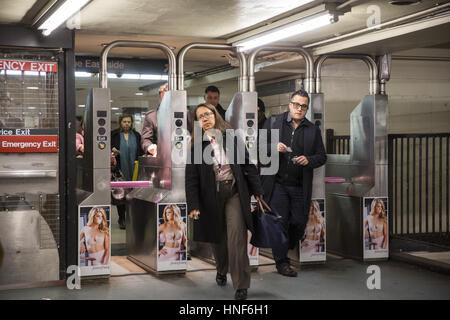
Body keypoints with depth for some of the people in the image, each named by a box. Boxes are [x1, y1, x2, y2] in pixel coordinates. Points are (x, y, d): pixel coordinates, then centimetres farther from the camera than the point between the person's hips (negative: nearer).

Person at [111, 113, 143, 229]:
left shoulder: (137, 136, 13)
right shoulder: (114, 135, 6)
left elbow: (141, 151, 14)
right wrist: (112, 151, -13)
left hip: (134, 172, 1)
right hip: (120, 171, -1)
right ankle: (122, 219, 11)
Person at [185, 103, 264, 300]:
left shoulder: (232, 137, 3)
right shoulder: (196, 145, 1)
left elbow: (248, 164, 7)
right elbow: (191, 178, -2)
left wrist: (256, 190, 6)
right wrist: (193, 205, -8)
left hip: (235, 192, -1)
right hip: (211, 196, 1)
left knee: (236, 238, -9)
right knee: (217, 238, 12)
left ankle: (241, 285, -2)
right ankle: (221, 271, 40)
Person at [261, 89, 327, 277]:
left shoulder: (313, 130, 9)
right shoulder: (273, 122, 6)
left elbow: (322, 157, 11)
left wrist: (309, 160, -10)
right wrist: (273, 147, -13)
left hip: (300, 187, 2)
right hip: (277, 183, -2)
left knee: (299, 223, 5)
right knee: (279, 223, -1)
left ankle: (287, 249, 32)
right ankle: (282, 263, 9)